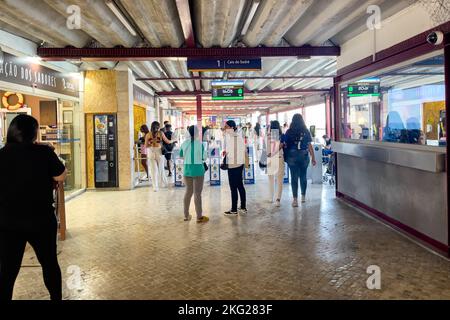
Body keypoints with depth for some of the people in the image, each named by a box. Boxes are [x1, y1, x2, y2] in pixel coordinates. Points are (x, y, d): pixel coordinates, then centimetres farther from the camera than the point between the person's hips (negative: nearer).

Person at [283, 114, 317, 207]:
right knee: (303, 176, 15)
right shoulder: (306, 131, -2)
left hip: (292, 156, -1)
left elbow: (285, 145, -4)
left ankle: (295, 199, -3)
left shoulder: (289, 132, -4)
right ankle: (303, 197, 28)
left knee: (294, 177, 1)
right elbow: (309, 146, -2)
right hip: (304, 156, 1)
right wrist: (313, 158, 4)